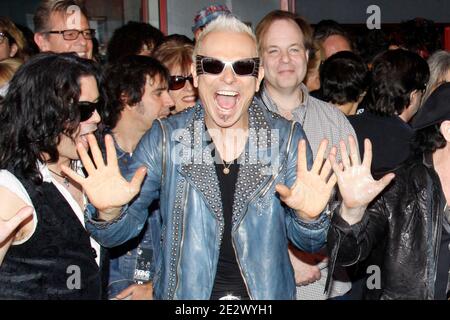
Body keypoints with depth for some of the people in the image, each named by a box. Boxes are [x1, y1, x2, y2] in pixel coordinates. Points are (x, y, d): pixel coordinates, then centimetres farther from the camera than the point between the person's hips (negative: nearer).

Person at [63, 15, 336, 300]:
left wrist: (308, 218, -27)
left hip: (268, 292, 1)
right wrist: (110, 212, -30)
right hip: (184, 292, 0)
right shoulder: (164, 139, -10)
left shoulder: (289, 138, -9)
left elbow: (309, 242, -6)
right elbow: (123, 229, -9)